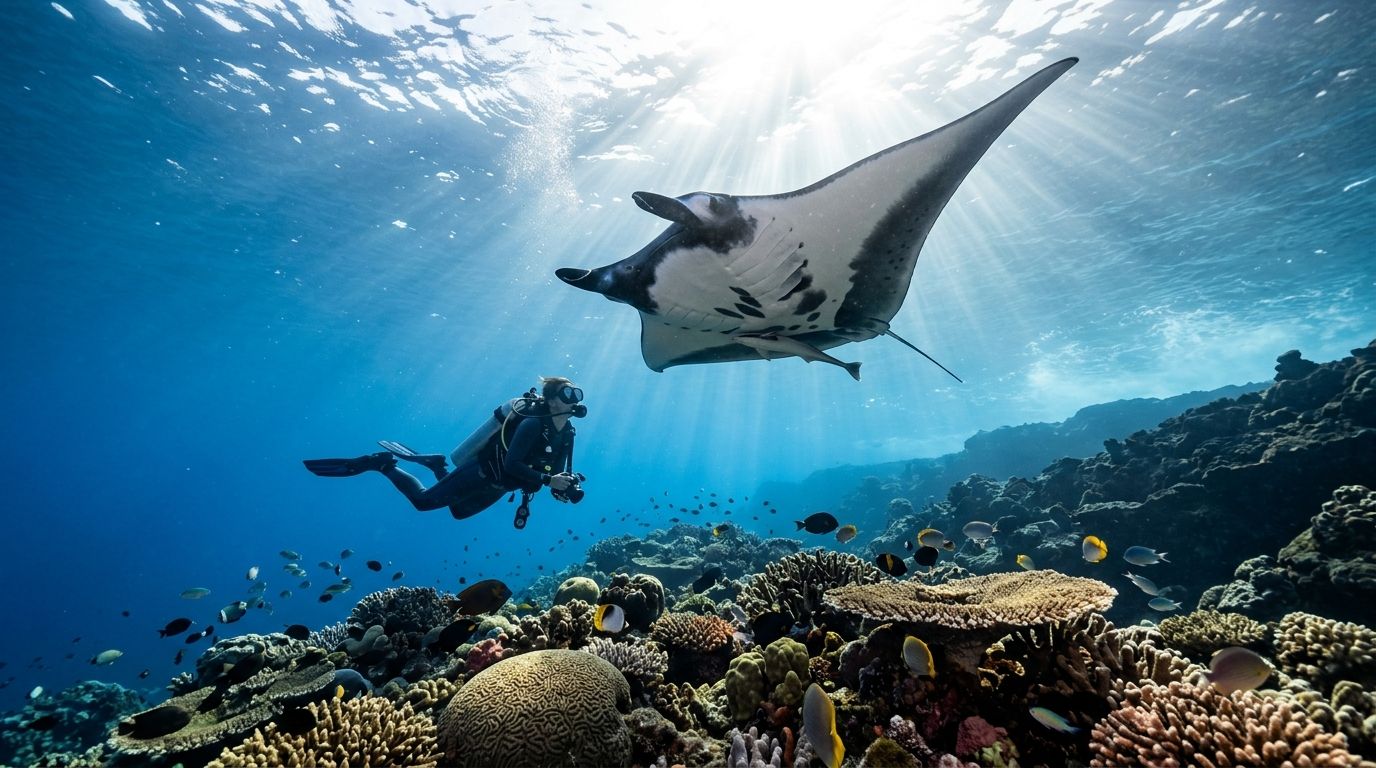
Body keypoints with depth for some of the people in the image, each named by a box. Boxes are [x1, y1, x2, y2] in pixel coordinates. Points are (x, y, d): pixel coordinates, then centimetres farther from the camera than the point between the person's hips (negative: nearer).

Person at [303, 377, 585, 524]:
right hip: (480, 473, -8)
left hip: (497, 485, 8)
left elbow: (554, 471, 4)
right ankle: (381, 464, 18)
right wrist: (547, 479, -38)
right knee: (423, 501, 1)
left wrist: (567, 486, -16)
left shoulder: (566, 433, -3)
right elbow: (512, 465, -35)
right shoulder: (533, 423, -28)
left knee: (458, 511, 28)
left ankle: (437, 466, 39)